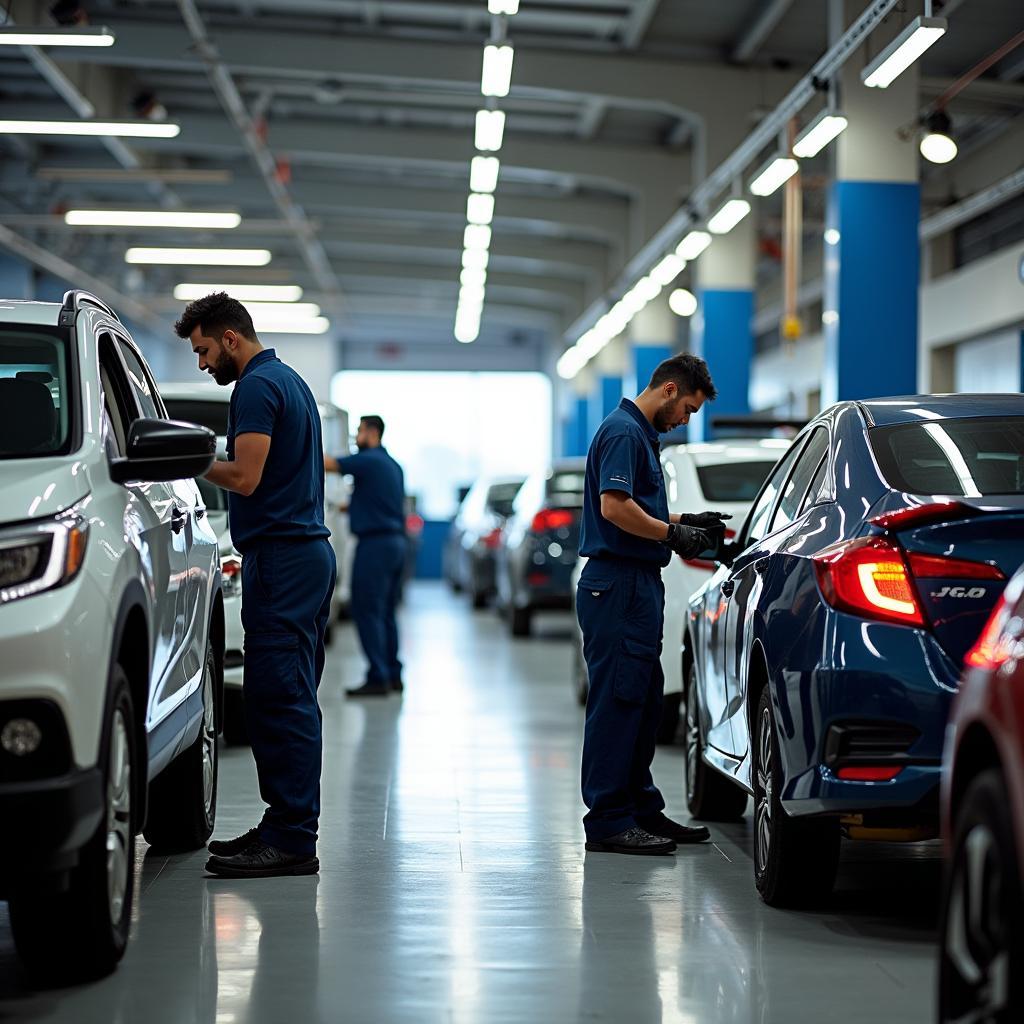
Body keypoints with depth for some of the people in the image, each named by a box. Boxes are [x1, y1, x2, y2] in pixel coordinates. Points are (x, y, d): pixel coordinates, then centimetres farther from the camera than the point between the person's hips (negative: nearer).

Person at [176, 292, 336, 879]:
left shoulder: (257, 388, -12)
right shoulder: (290, 380, 20)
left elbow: (244, 477, -21)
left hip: (282, 562, -11)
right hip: (311, 551, 11)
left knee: (279, 700, -10)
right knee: (293, 700, 12)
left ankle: (291, 841, -10)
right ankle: (287, 828, 16)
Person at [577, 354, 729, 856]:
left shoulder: (640, 433, 19)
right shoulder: (623, 432, -14)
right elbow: (614, 506, -24)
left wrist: (686, 522, 15)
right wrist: (673, 535, -15)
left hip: (638, 586, 11)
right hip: (618, 585, -11)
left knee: (642, 702, 14)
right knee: (617, 702, -7)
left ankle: (641, 809, 22)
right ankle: (608, 822, -3)